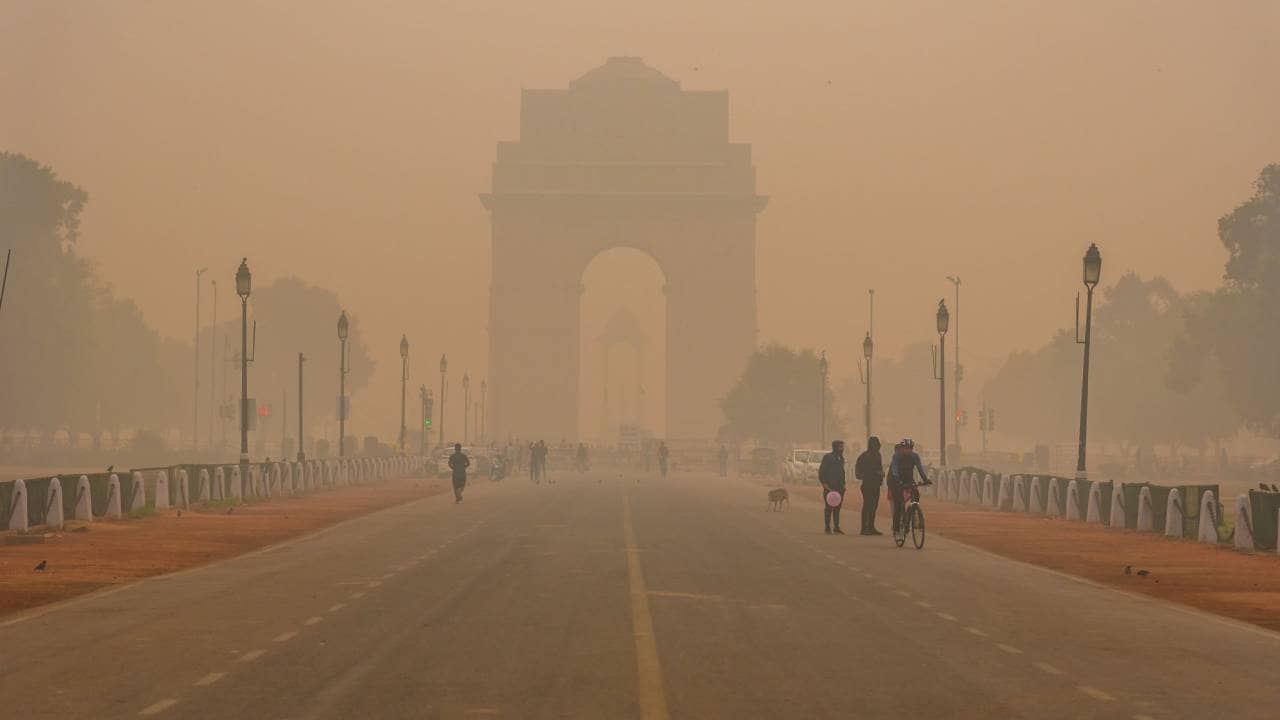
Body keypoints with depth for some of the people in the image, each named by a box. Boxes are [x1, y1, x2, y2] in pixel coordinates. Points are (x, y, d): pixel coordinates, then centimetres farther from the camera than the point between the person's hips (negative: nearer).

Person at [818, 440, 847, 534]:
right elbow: (821, 471, -8)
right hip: (830, 487, -7)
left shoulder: (841, 458, 17)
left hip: (839, 487, 7)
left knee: (837, 508, 7)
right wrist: (824, 483, -15)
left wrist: (843, 485, 15)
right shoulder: (828, 457, -5)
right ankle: (827, 528, -2)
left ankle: (836, 528, 10)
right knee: (829, 508, -5)